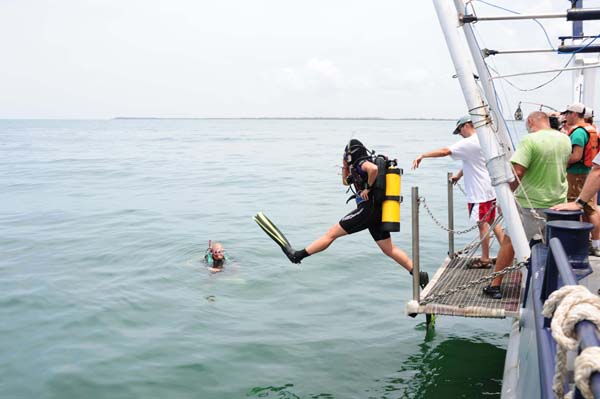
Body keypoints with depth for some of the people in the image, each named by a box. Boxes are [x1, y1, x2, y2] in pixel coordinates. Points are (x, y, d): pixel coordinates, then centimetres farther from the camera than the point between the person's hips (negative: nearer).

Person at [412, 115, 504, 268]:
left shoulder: (469, 143, -18)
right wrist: (459, 175, 25)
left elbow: (445, 151, -26)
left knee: (482, 223, 0)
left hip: (480, 192, -9)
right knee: (492, 221, 16)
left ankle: (485, 259, 10)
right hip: (489, 190, 9)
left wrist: (422, 155, -26)